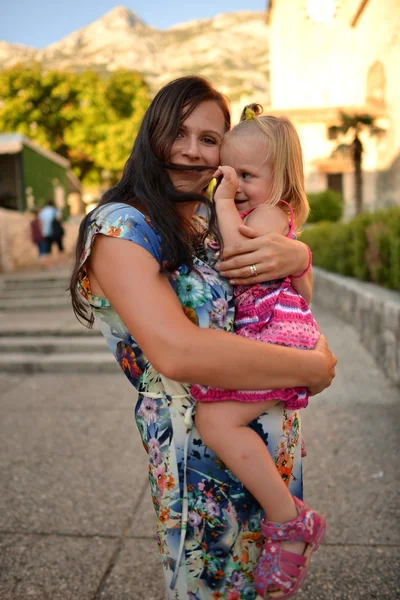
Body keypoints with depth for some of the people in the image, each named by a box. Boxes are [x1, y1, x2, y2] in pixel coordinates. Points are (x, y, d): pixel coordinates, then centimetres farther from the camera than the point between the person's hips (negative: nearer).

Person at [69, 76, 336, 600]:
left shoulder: (216, 218, 4)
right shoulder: (121, 226, -20)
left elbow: (304, 251, 9)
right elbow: (176, 351, -33)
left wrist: (294, 253, -17)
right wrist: (314, 366, -22)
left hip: (275, 433, 7)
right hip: (202, 455, -7)